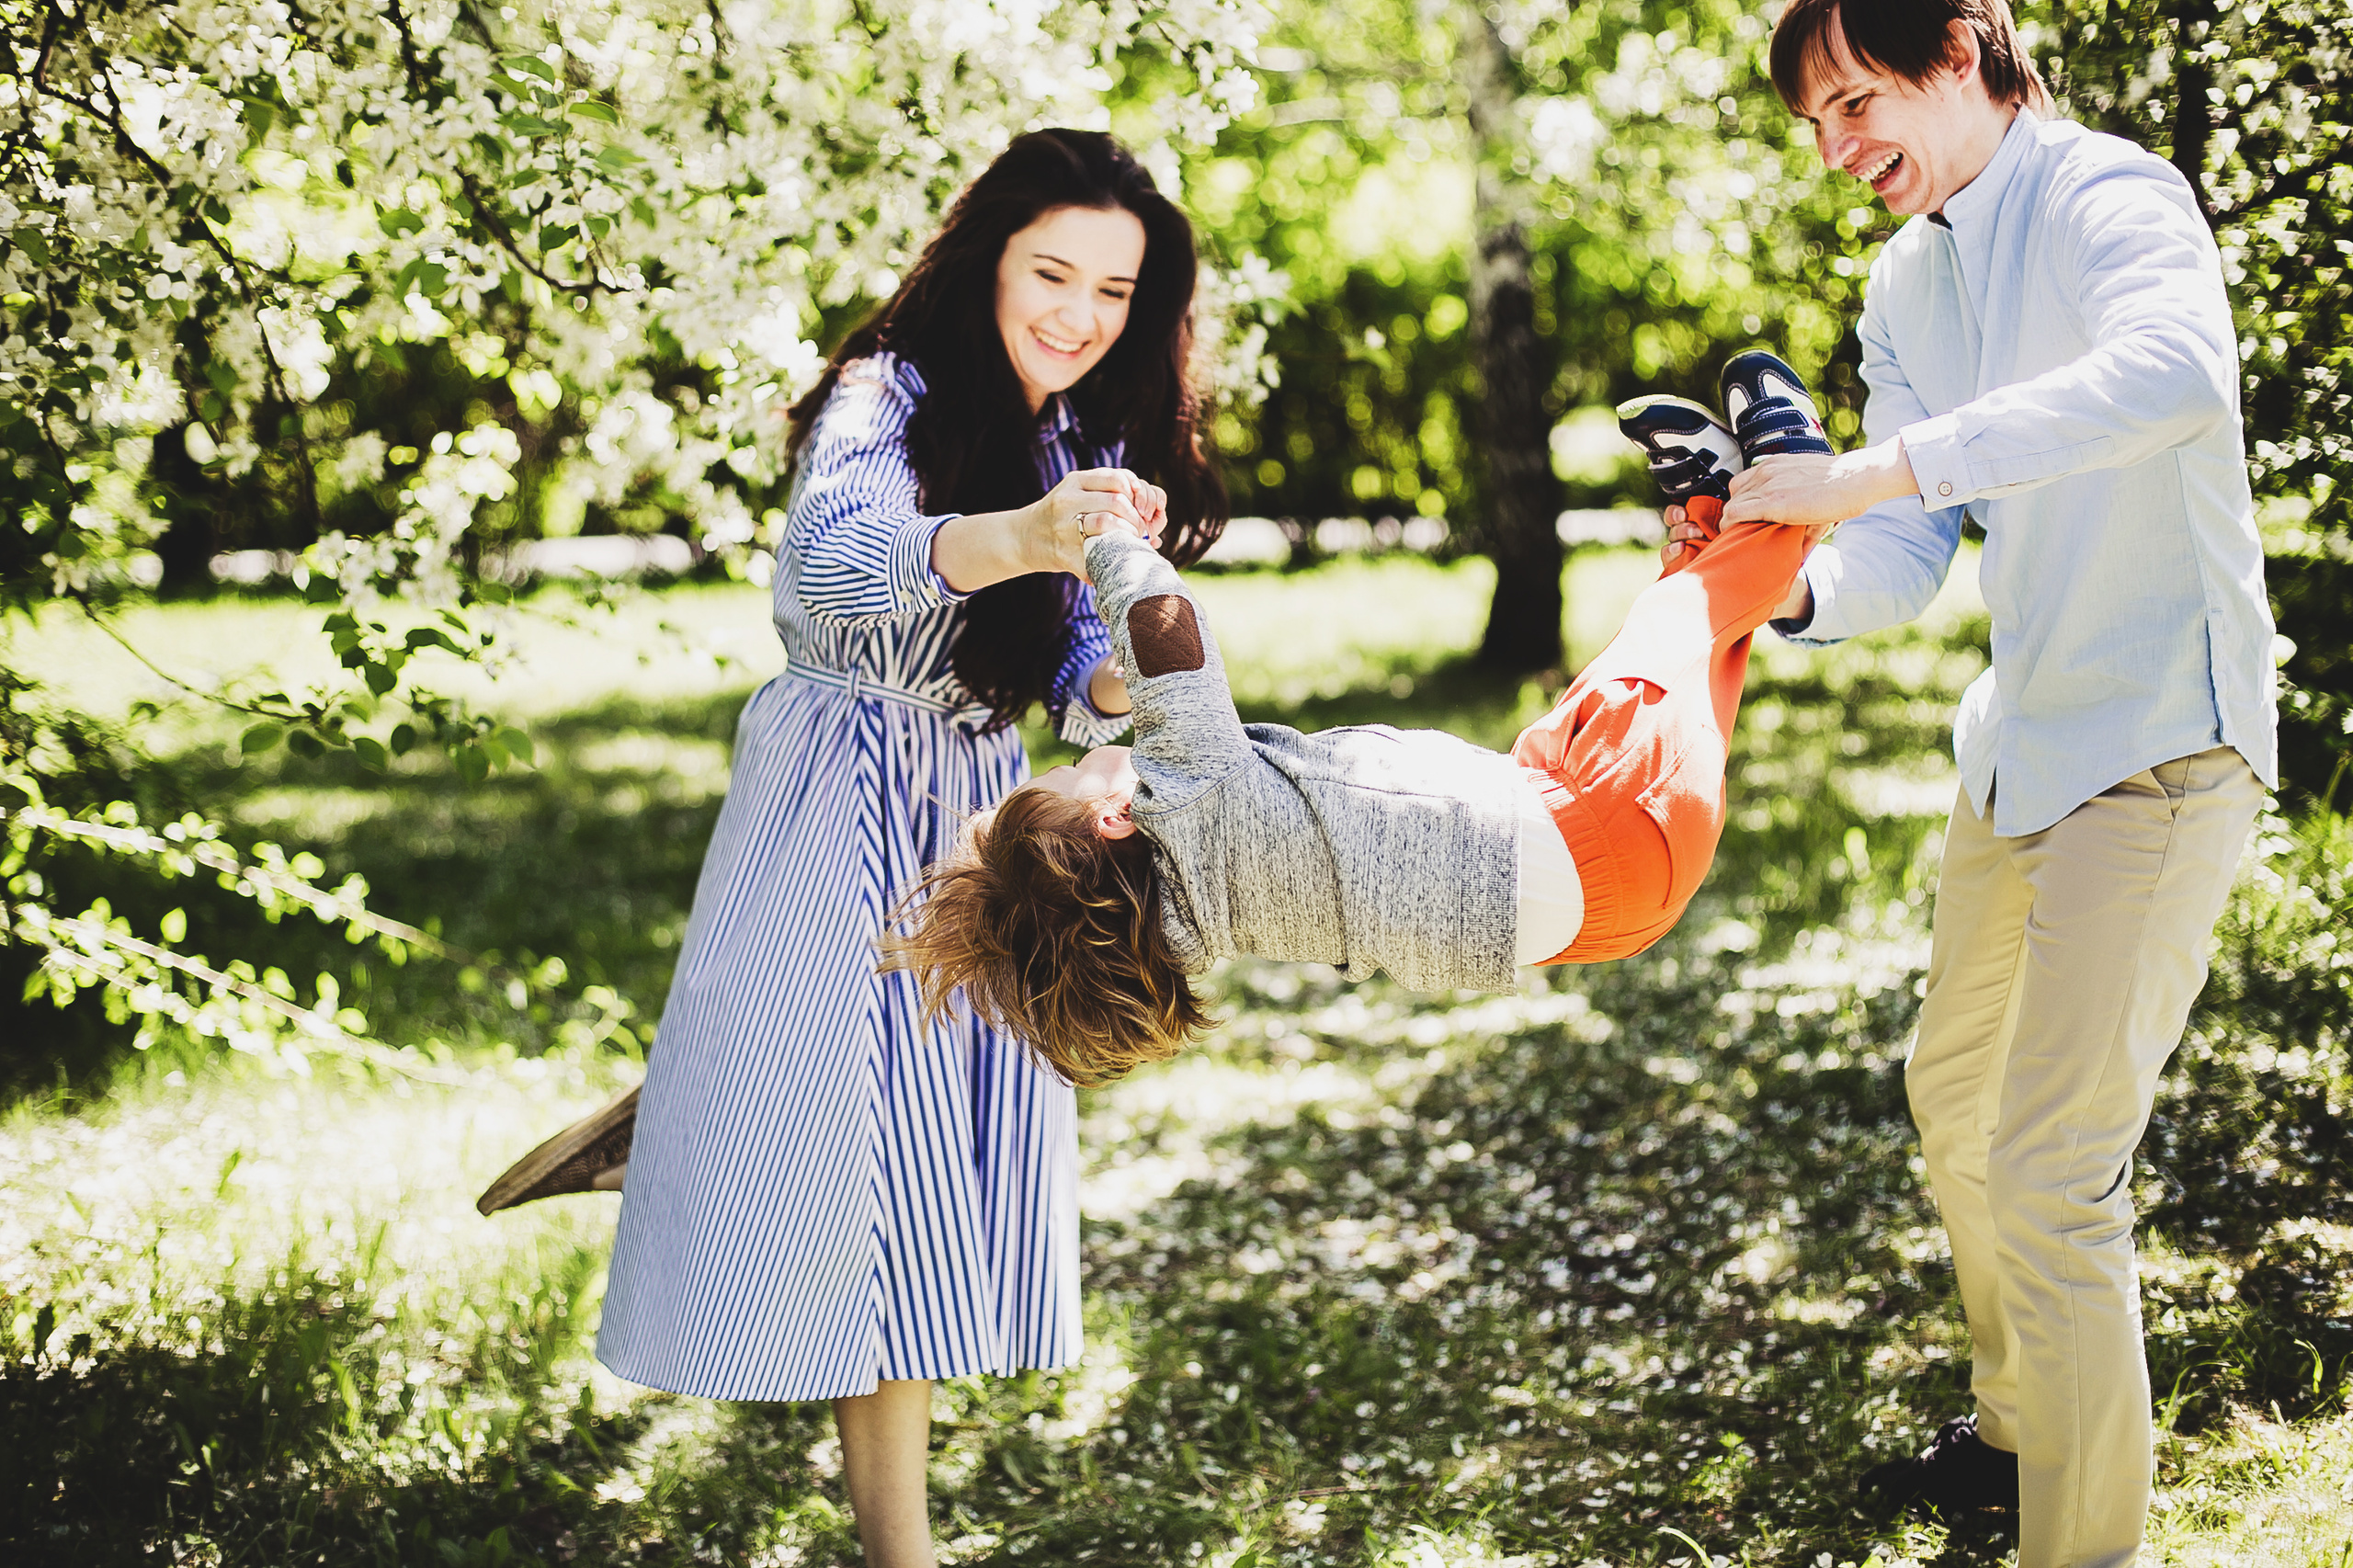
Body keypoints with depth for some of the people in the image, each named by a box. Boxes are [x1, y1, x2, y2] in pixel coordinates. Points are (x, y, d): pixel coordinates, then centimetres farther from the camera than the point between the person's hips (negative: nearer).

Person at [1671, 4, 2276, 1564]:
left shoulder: (2109, 195, -17)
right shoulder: (1907, 282, 10)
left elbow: (2177, 371, -40)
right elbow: (1905, 564, 7)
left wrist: (1876, 472, -42)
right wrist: (1784, 587, -16)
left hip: (2159, 744, -10)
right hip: (2024, 739, 10)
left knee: (2049, 1175, -13)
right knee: (1957, 1093, 23)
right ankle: (2021, 1427, 44)